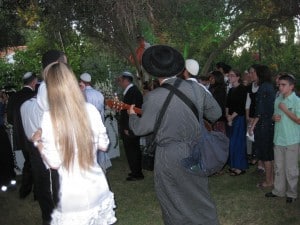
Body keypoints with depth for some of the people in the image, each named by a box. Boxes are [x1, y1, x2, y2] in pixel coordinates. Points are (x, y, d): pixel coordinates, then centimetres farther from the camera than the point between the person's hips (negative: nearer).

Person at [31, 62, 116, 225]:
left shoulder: (50, 117, -16)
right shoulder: (91, 109, -6)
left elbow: (54, 163, -12)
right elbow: (103, 145, 4)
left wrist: (38, 142, 3)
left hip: (73, 193, -3)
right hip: (98, 186, 4)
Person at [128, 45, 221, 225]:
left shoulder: (154, 97, -17)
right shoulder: (195, 87, -4)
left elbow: (140, 129, -8)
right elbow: (216, 113, 6)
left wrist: (132, 115, 12)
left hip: (170, 157, -4)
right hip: (196, 152, 4)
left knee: (175, 205, 15)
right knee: (201, 198, 21)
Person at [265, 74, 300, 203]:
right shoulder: (278, 100, 9)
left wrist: (285, 110, -18)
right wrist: (274, 117, -3)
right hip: (278, 139, 6)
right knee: (278, 167, 15)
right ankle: (278, 190, 28)